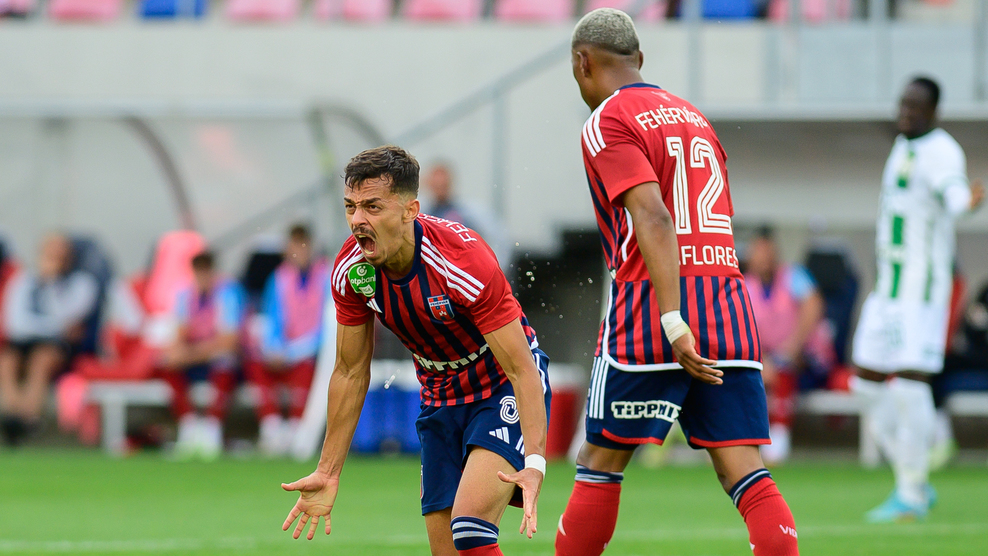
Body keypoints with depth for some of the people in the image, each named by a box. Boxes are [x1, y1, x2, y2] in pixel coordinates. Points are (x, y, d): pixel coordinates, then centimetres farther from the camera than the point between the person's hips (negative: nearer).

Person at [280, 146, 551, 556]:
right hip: (440, 397, 6)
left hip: (503, 389, -6)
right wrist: (328, 472, 4)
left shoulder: (463, 260, -29)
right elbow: (351, 373, 3)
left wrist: (534, 464, -38)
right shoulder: (350, 271, -12)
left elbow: (521, 369, -27)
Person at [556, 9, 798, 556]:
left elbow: (653, 219, -16)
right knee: (745, 472, -2)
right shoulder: (694, 117, 21)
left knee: (600, 465, 7)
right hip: (730, 303, 6)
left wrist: (673, 322, -24)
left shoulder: (607, 124, -3)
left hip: (656, 307, -6)